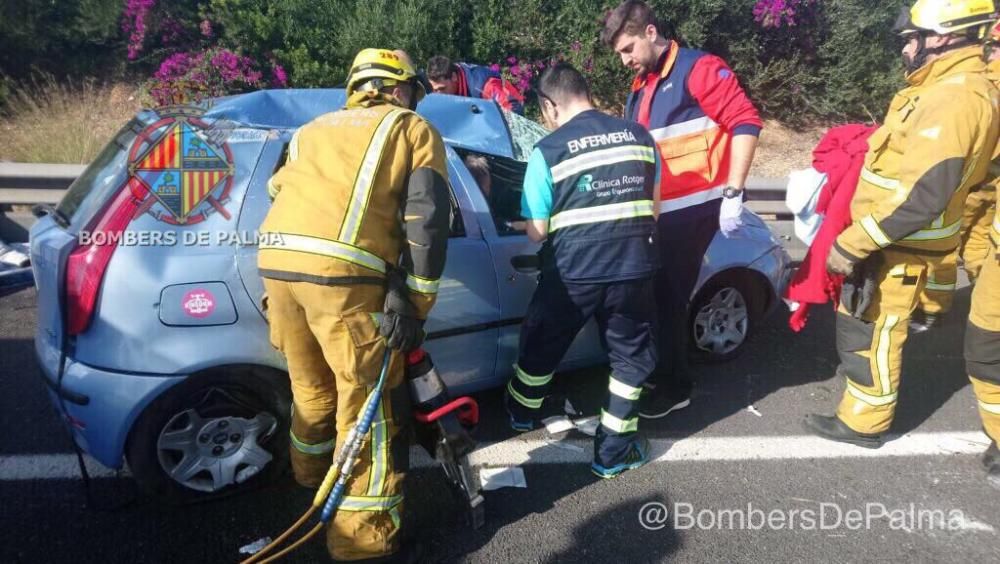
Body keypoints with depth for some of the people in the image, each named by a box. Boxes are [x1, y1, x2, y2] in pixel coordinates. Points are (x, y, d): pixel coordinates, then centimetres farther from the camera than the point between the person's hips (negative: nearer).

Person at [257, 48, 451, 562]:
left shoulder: (312, 129, 32)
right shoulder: (413, 129, 15)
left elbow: (277, 196, 32)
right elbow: (427, 220, 1)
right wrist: (415, 304, 1)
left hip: (275, 260, 6)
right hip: (343, 271, -6)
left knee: (311, 386, 26)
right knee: (371, 401, 5)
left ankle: (311, 470, 49)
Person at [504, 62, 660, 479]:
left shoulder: (548, 151, -8)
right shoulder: (640, 137, 5)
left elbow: (537, 232, -5)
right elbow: (651, 205, 14)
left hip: (573, 273, -2)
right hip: (633, 269, 3)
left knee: (541, 347, 21)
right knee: (631, 356, 19)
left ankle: (522, 413, 45)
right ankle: (613, 450, 24)